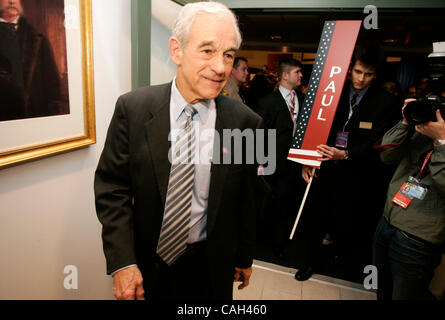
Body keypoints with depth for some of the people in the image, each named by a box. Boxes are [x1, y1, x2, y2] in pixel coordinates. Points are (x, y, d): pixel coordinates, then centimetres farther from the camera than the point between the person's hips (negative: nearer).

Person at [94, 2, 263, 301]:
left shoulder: (246, 122, -13)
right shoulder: (133, 108, -14)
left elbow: (246, 200, -3)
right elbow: (112, 187, -9)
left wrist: (245, 258, 8)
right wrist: (122, 262, -15)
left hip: (209, 267, 1)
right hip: (145, 263, 0)